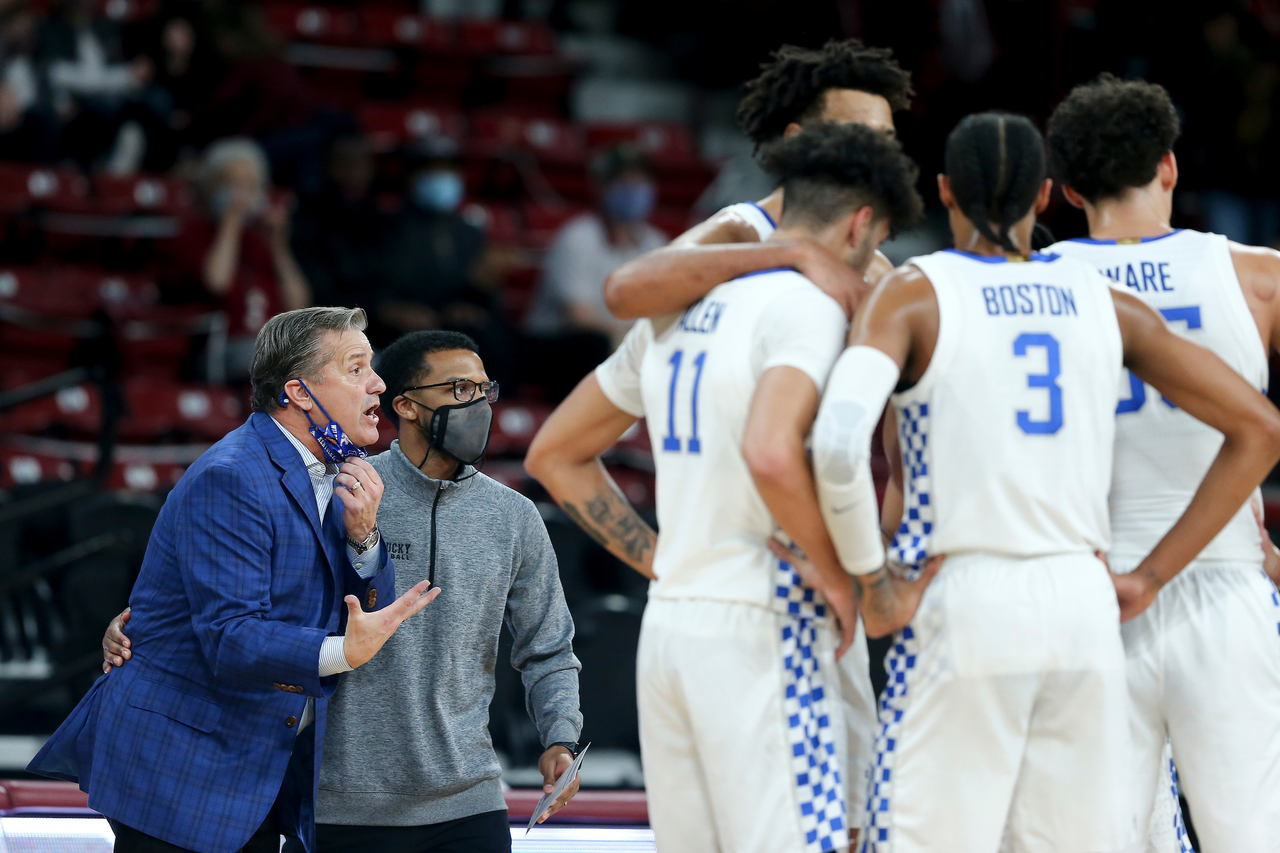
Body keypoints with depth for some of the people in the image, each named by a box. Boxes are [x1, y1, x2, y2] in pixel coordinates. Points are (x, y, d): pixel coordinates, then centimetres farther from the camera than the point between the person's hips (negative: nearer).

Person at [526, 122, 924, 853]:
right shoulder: (807, 302, -9)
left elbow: (555, 454, 22)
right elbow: (770, 453, -27)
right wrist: (838, 575, -14)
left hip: (669, 622, 8)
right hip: (762, 628, -8)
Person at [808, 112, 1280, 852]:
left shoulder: (915, 293, -1)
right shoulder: (1103, 301, 10)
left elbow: (838, 444, -18)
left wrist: (873, 583, -6)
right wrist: (1151, 577, 10)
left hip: (962, 604, -4)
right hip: (1083, 607, 4)